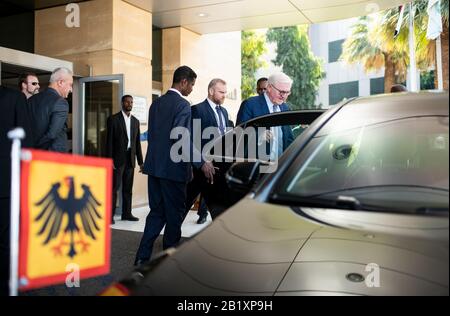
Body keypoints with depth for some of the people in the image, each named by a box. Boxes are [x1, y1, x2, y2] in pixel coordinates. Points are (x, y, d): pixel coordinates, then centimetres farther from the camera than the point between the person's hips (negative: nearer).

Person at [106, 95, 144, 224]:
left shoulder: (135, 121, 13)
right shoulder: (113, 119, -1)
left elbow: (137, 143, 13)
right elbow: (109, 141, -5)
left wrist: (141, 161, 10)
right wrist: (109, 160, -12)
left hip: (130, 159, 5)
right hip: (118, 159, -5)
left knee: (128, 188, 8)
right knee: (114, 187, -5)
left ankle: (127, 213, 16)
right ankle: (110, 214, 1)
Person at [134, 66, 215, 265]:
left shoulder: (157, 103, 13)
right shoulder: (183, 105, -12)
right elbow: (181, 138, -22)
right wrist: (202, 163, -20)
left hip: (154, 166, 8)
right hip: (173, 168, -8)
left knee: (157, 212, 13)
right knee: (175, 213, 6)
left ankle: (142, 257, 10)